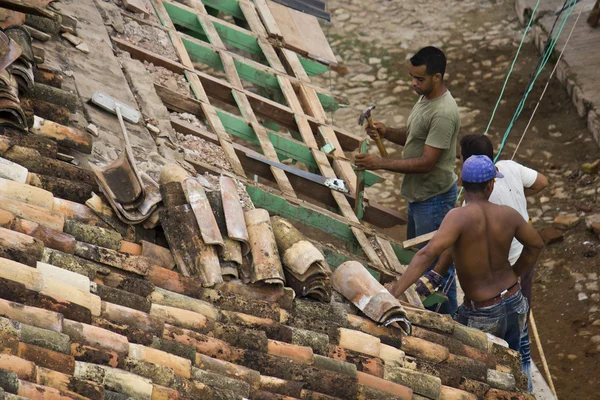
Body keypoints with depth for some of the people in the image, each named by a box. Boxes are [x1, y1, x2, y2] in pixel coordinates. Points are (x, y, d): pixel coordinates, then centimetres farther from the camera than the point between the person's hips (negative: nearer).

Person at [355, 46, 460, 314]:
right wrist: (387, 133, -5)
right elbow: (412, 136, 16)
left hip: (434, 198, -11)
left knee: (436, 261, 2)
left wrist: (380, 163, -26)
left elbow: (426, 162, -28)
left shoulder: (443, 114, -28)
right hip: (419, 193, 11)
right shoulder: (426, 98, 4)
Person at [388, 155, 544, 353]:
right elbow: (536, 244, 10)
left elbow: (427, 254, -36)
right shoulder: (508, 215, -7)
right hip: (515, 304, 5)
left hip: (482, 317, -5)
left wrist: (393, 292, -40)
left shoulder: (459, 216, -25)